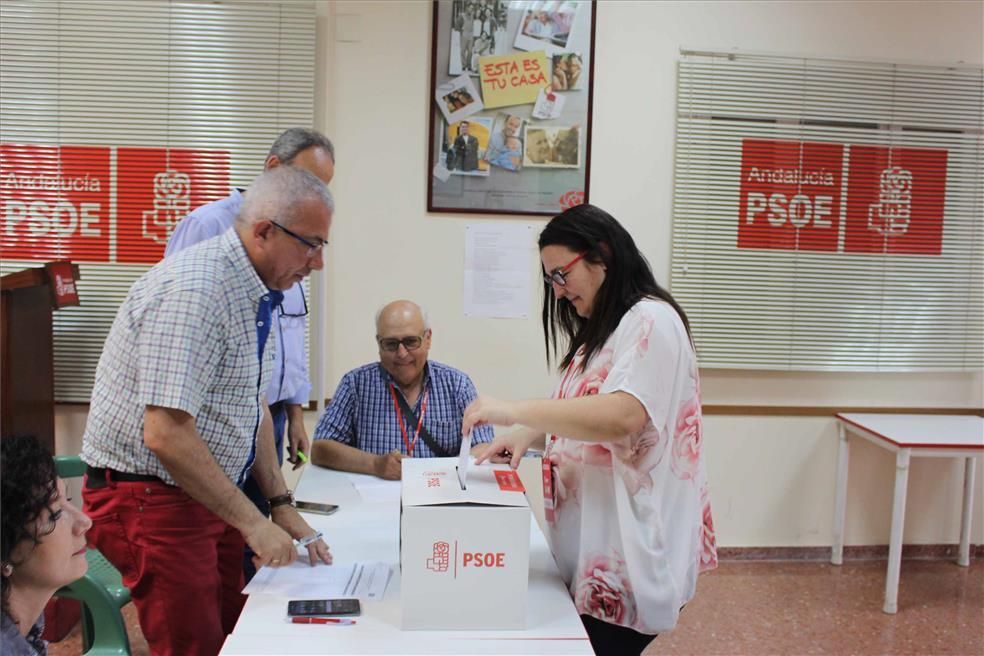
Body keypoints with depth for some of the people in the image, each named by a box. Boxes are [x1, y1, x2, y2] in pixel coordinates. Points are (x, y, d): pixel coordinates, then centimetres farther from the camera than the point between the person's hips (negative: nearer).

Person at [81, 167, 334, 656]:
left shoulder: (257, 293, 5)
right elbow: (166, 435, -29)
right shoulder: (195, 291, -25)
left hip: (208, 495, 9)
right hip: (149, 499, -9)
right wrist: (253, 523, -23)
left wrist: (281, 505, 8)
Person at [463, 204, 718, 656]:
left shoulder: (651, 320, -14)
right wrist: (529, 436, 2)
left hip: (629, 547, -9)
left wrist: (514, 411, -25)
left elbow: (621, 416, -29)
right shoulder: (600, 329, 17)